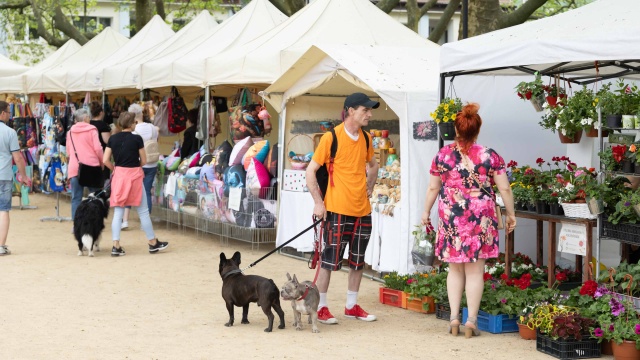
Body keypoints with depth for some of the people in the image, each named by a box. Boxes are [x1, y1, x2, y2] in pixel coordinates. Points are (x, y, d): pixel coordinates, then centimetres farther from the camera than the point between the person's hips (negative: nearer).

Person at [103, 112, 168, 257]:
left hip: (118, 175, 3)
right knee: (143, 211, 8)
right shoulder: (136, 138, -9)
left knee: (118, 212, 6)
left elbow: (106, 160, -1)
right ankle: (153, 243, 18)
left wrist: (115, 168, 13)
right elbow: (143, 161, -3)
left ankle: (116, 246, 0)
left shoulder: (113, 139, 0)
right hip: (134, 175, -3)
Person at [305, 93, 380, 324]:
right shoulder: (331, 137, -10)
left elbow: (373, 164, 28)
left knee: (358, 261, 12)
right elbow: (311, 170, -7)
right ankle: (321, 307, 8)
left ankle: (352, 306, 23)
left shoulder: (365, 139, 8)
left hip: (362, 209, 6)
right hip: (337, 209, -6)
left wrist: (369, 186, 14)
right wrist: (318, 202, -11)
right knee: (330, 260, -2)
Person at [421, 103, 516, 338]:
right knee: (475, 270, 4)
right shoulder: (490, 156, -4)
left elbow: (433, 188, 5)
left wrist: (426, 212, 18)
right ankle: (471, 320, 5)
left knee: (455, 269, 14)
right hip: (480, 219, -1)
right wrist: (511, 214, 11)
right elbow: (504, 189, -1)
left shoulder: (443, 155, -1)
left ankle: (454, 317, 12)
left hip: (450, 218, 1)